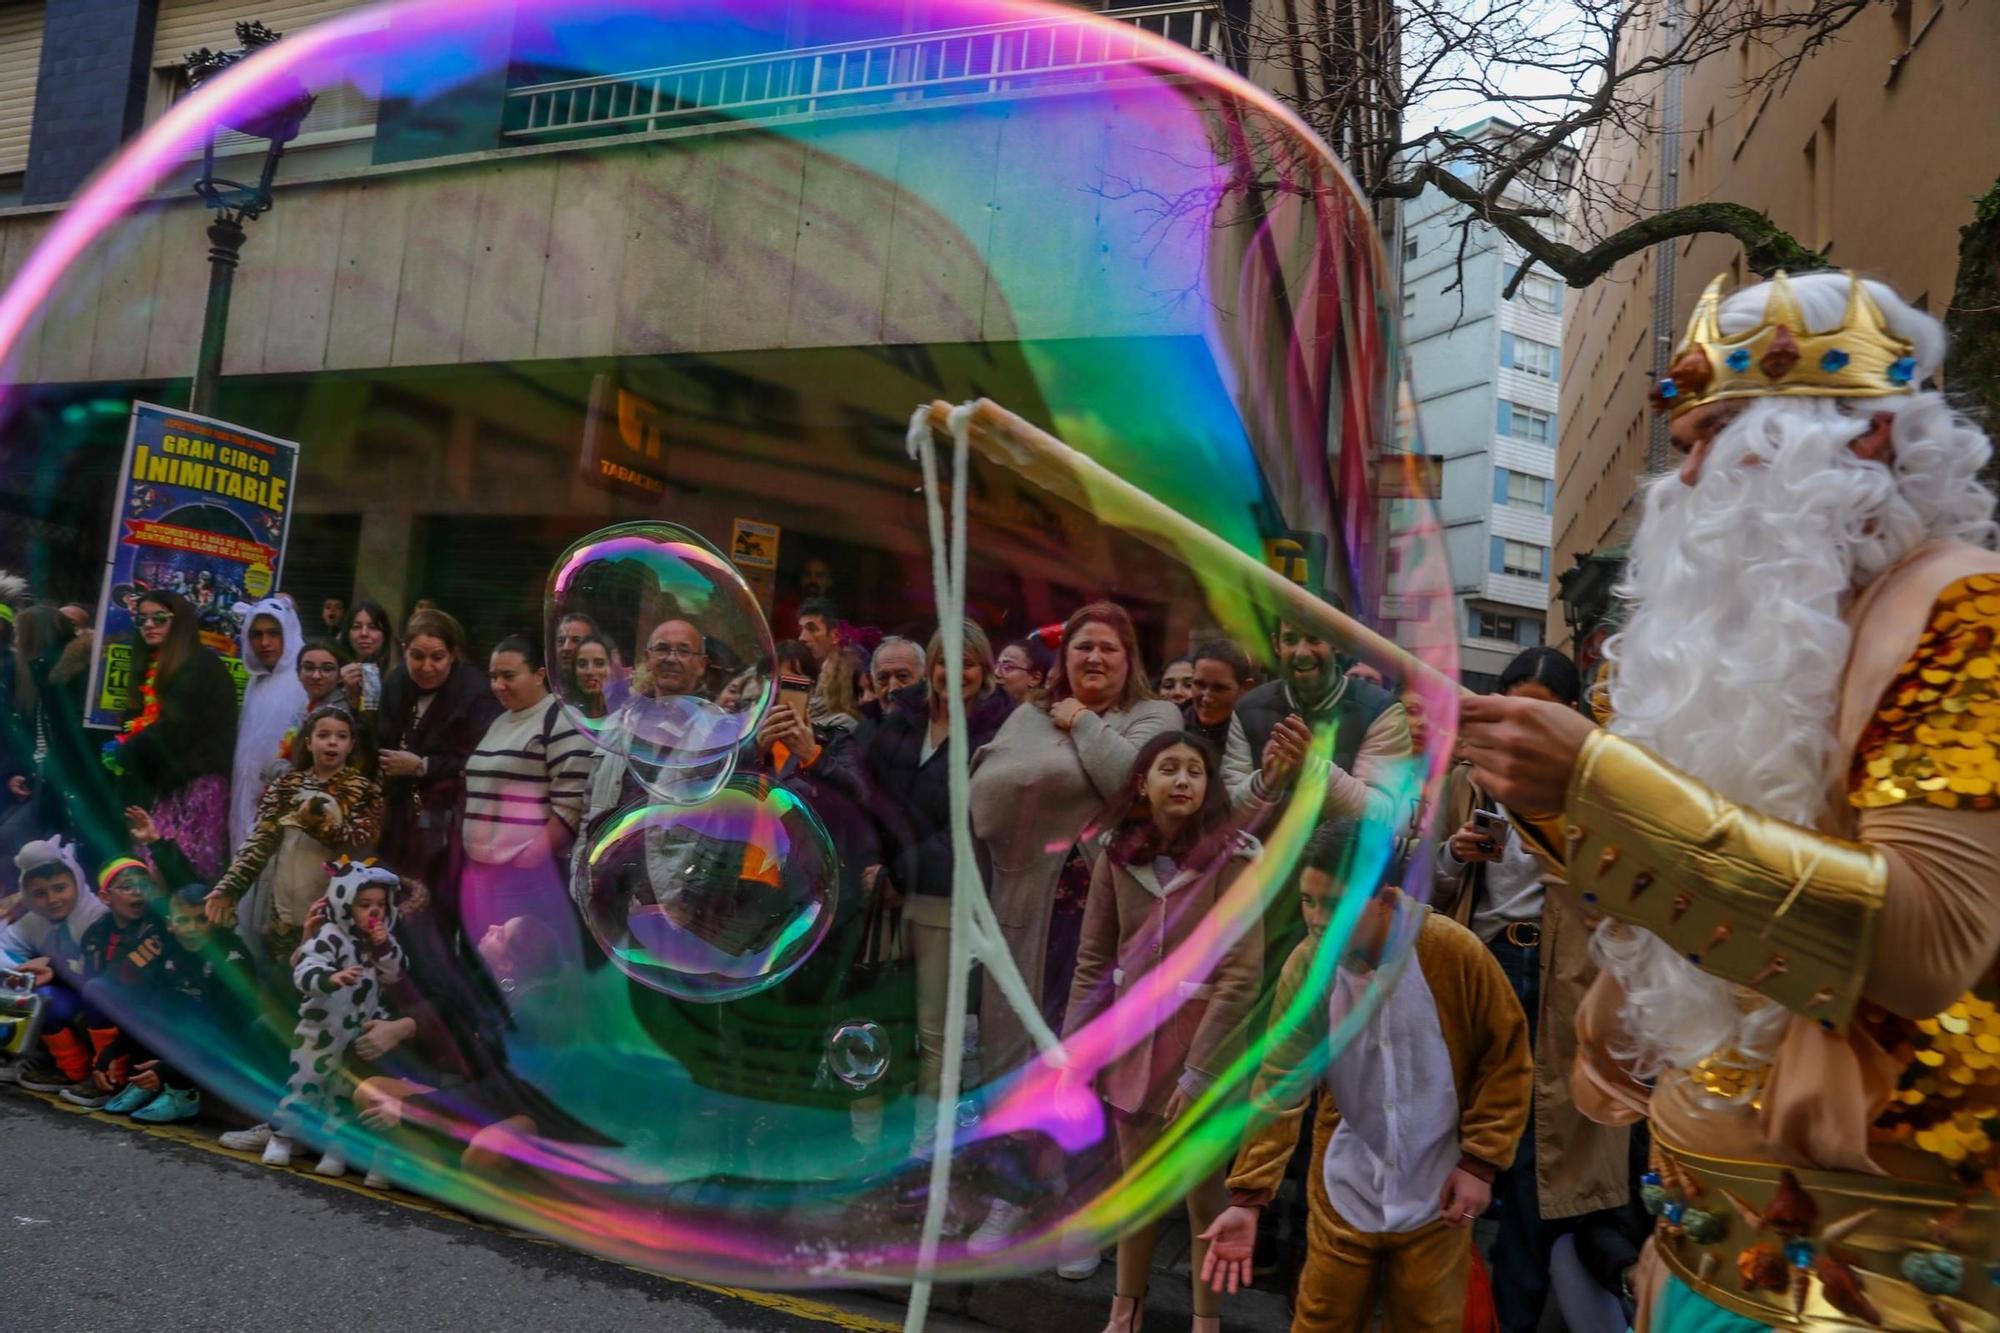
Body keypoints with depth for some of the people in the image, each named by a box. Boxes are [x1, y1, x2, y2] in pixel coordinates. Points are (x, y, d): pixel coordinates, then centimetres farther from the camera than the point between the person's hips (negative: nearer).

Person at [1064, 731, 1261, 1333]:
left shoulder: (1231, 857, -13)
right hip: (1132, 1041, 4)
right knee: (1136, 1183, 17)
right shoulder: (1117, 855, -2)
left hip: (1203, 1048, -3)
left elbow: (1240, 974, -15)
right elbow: (1093, 960, 3)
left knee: (1205, 1193, 9)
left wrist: (1199, 1069, -17)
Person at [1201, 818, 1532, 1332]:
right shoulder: (1304, 969, -15)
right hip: (1347, 1190, 2)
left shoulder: (1455, 952, -21)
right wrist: (1247, 1198, -20)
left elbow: (1507, 1058, -8)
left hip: (1436, 1191, -1)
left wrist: (1481, 1162, -9)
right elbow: (1280, 1085, -15)